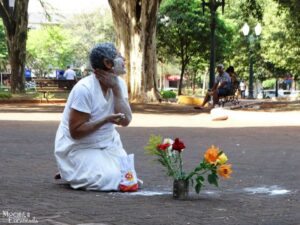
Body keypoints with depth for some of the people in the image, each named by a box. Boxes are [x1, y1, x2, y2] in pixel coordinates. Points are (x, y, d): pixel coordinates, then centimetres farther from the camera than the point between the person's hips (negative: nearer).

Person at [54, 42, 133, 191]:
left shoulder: (119, 83, -3)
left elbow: (125, 120, -15)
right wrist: (105, 120, -33)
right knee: (108, 179, -25)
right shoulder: (84, 89, -25)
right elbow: (75, 132, -23)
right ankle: (72, 174, 5)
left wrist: (116, 88, -22)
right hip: (78, 147, -7)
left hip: (107, 144, 7)